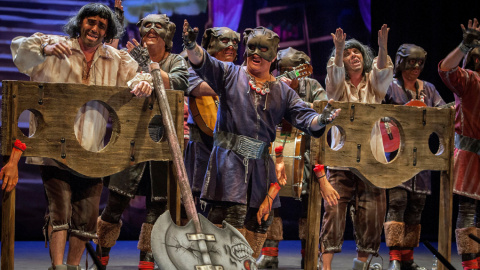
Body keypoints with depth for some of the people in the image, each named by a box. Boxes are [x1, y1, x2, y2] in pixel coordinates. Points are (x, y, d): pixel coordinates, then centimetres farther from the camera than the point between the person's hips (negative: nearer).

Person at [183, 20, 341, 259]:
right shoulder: (230, 74, 7)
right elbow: (204, 64, -9)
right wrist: (191, 46, -31)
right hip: (229, 160, -4)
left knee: (260, 222, 7)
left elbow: (303, 116, 3)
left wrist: (320, 119, -20)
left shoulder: (283, 92, 13)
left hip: (261, 165, 4)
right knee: (233, 214, -14)